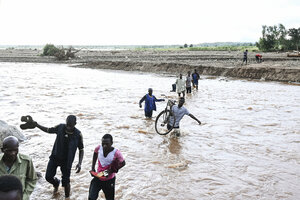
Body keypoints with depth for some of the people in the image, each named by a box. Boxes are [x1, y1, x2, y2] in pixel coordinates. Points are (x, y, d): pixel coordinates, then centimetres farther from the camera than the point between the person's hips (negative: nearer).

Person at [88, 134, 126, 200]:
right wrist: (93, 169, 3)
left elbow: (122, 163, -10)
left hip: (109, 180, -2)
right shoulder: (98, 148, -17)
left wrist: (112, 170, -19)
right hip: (98, 178, 2)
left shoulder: (116, 153, -26)